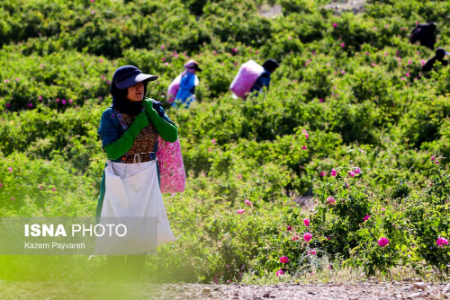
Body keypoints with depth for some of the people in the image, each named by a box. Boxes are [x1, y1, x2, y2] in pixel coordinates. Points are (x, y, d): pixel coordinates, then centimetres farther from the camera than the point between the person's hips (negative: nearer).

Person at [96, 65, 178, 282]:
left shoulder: (153, 108, 2)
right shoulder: (110, 116, -11)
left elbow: (172, 136, -9)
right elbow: (112, 152, -20)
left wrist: (152, 112, -16)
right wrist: (136, 127, -21)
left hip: (147, 178, 4)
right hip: (119, 179, -4)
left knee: (143, 232, 5)